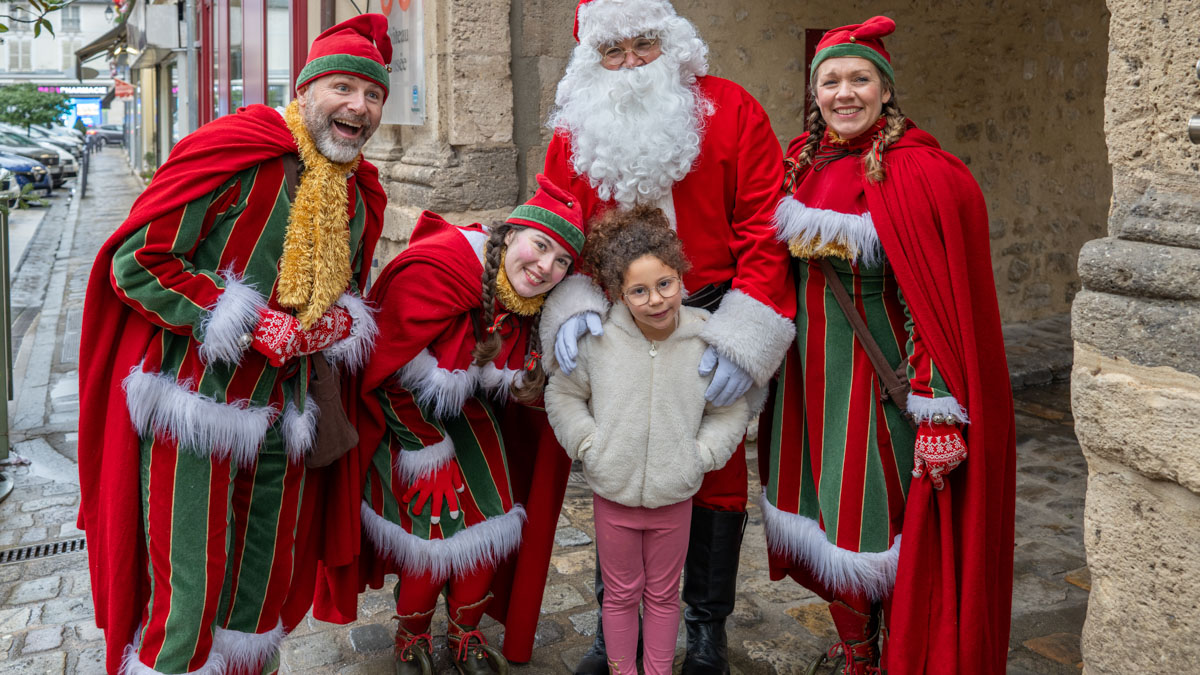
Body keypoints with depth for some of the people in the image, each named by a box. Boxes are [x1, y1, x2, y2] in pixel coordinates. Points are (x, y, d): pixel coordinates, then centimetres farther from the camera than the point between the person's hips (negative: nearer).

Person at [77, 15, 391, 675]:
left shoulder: (361, 193, 8)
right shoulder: (235, 149, -14)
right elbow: (136, 259, -16)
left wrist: (333, 324, -2)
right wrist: (255, 326, -19)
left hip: (280, 416, 7)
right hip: (193, 406, -6)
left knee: (266, 581, 18)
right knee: (189, 594, 1)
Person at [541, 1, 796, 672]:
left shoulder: (731, 111, -6)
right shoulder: (572, 133, 3)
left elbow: (765, 228, -10)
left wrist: (740, 335, -18)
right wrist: (574, 307, -17)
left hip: (710, 323, -2)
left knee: (716, 475, 9)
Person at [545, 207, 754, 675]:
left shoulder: (707, 340, -11)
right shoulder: (596, 339, -13)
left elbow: (731, 409, 3)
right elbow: (562, 394, 2)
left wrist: (702, 454, -6)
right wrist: (589, 444, -6)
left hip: (674, 496, 1)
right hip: (613, 494, 0)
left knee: (663, 593, 18)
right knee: (621, 594, 17)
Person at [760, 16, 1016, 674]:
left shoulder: (919, 173, -14)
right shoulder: (803, 162, 6)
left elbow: (941, 299, -17)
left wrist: (940, 412, -21)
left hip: (879, 373, -6)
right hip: (811, 370, 6)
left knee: (876, 512, 2)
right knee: (828, 511, 15)